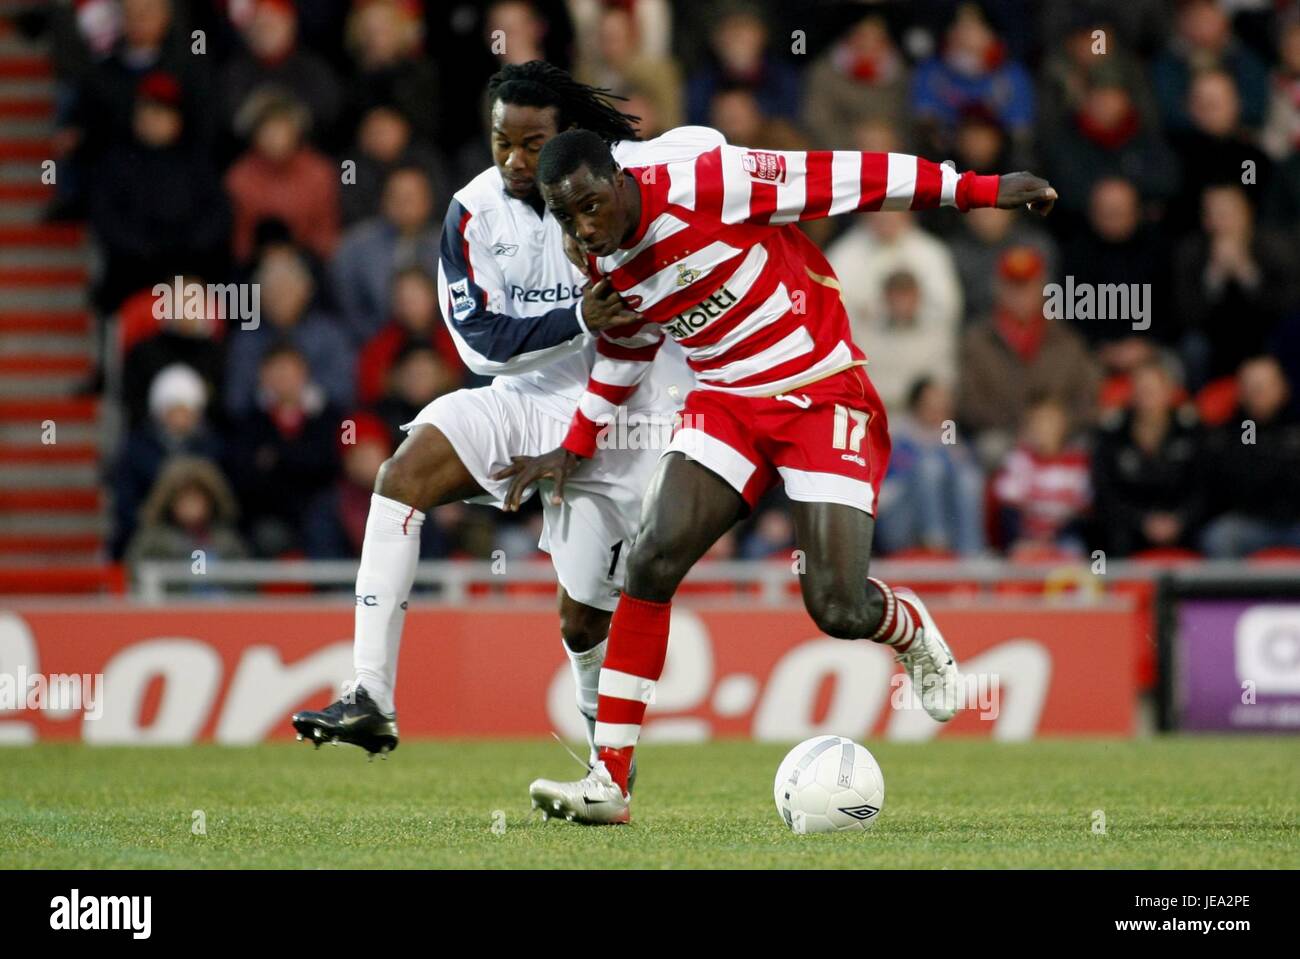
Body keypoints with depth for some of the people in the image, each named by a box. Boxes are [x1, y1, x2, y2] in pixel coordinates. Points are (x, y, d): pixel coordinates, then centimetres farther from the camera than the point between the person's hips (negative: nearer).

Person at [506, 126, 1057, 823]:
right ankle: (608, 782, -15)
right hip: (727, 400, 5)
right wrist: (576, 449, 19)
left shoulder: (706, 187, -22)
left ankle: (914, 634, 26)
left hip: (823, 392, -5)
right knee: (653, 558, -18)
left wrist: (979, 189, -16)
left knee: (838, 609, -15)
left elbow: (843, 178, -18)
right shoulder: (605, 269, 0)